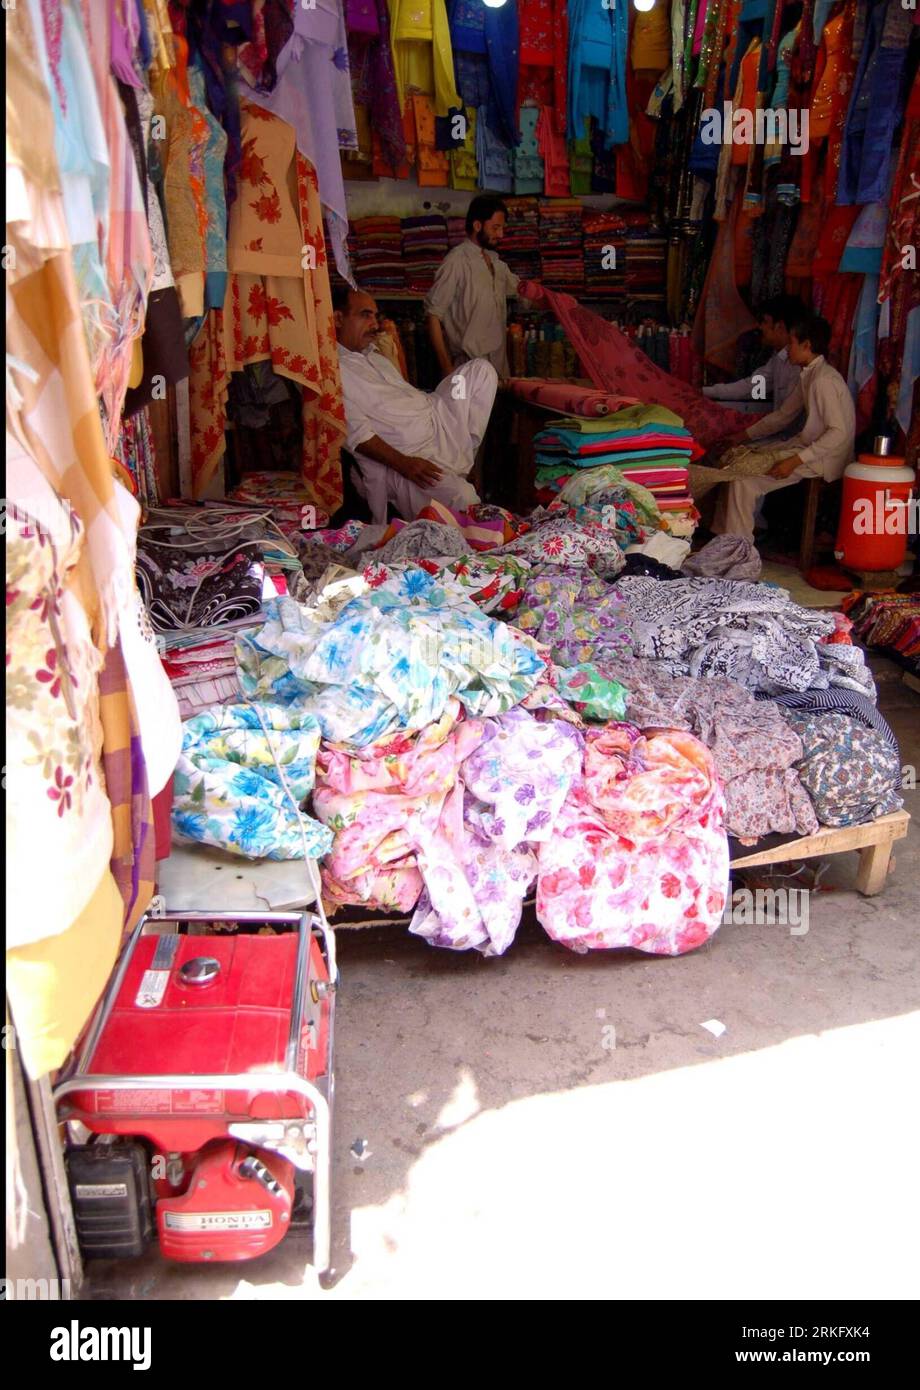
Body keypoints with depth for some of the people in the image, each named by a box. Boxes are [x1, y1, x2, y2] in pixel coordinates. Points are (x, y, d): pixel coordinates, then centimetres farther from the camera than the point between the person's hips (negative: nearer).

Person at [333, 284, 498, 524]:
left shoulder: (372, 354, 21)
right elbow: (355, 431, -20)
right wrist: (403, 463, -25)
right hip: (408, 454, -10)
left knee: (481, 369, 5)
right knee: (462, 499, -34)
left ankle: (465, 455, 4)